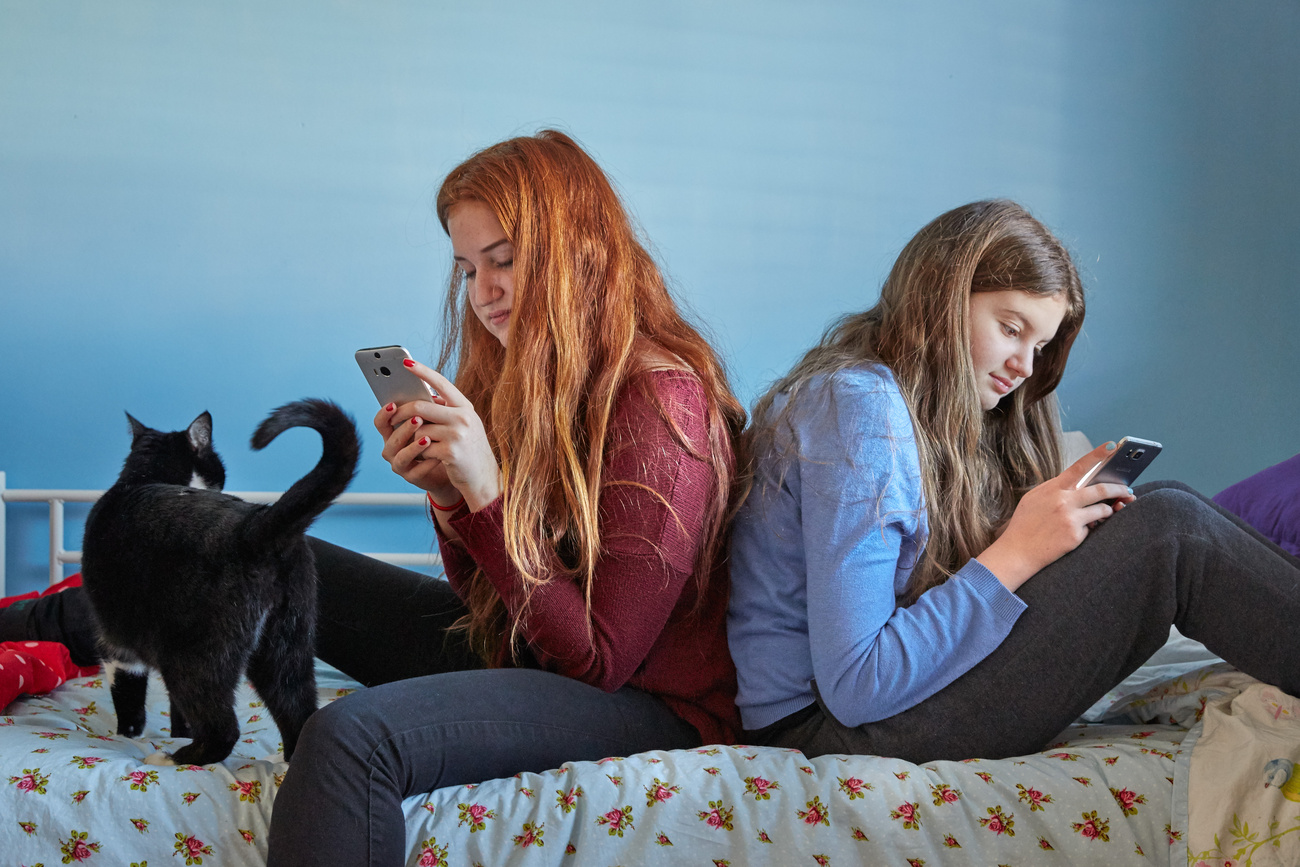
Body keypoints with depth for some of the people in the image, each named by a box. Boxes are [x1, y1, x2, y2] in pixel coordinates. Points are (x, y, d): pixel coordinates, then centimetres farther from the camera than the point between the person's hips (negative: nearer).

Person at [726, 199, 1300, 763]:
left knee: (1162, 503, 3)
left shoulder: (931, 412, 14)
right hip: (827, 729, -9)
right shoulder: (859, 408, -18)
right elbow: (854, 687, -24)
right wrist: (1016, 555, -20)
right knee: (1168, 529, -15)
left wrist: (1063, 505, -3)